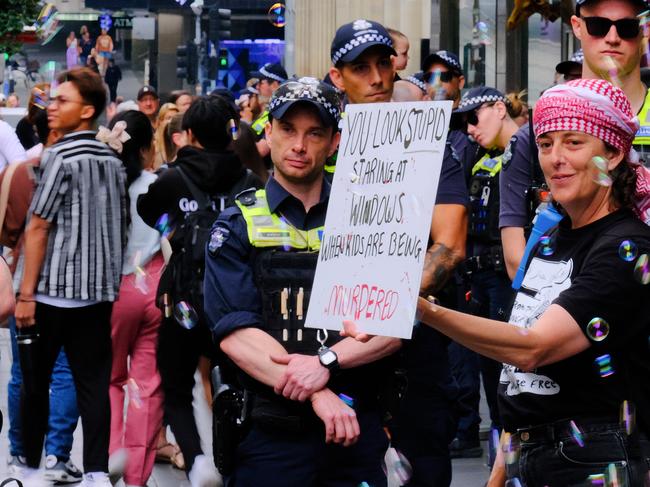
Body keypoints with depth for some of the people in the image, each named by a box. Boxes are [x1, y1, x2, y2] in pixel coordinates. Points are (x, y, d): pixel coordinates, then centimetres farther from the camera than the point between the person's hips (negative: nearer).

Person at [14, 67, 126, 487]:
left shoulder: (61, 157, -12)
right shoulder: (113, 161, 8)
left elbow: (38, 228, -12)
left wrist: (26, 294, -11)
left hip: (54, 289, -6)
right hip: (99, 291, 6)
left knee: (35, 380, 7)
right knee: (94, 382, 5)